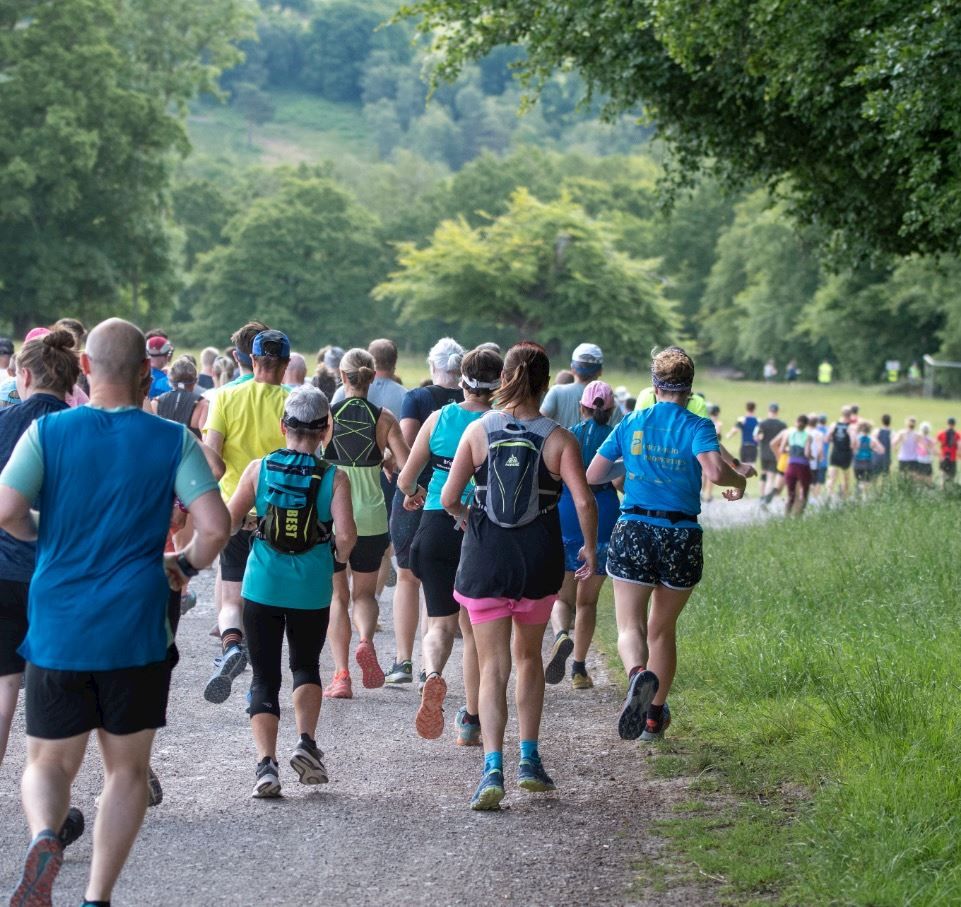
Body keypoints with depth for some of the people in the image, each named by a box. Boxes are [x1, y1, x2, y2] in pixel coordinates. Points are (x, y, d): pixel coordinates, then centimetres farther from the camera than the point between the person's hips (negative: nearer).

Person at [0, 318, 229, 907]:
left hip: (57, 630, 0)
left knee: (50, 762, 12)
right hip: (137, 633, 0)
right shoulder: (173, 440, -3)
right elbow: (216, 526, -11)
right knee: (127, 768, 13)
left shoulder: (49, 431, -3)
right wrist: (185, 566, 9)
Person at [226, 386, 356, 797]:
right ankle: (306, 742, 6)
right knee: (306, 664, 23)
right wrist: (338, 559, 6)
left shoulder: (259, 469, -3)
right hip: (312, 589, 0)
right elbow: (346, 535, -15)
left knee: (264, 676, 6)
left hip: (263, 586, 0)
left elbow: (228, 523, -2)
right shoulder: (334, 477, -6)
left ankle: (266, 763, -7)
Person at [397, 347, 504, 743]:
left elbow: (405, 480, 5)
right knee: (473, 626, 13)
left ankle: (433, 674, -27)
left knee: (441, 622, 7)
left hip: (436, 527, 1)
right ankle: (471, 722, 16)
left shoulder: (438, 418, 0)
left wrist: (415, 495, 27)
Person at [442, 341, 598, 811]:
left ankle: (493, 769, -12)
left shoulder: (478, 431, -3)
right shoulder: (558, 438, -5)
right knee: (529, 655, 21)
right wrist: (590, 547, 2)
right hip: (539, 561, 0)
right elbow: (584, 500, -14)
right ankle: (529, 760, 21)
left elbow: (448, 497, -3)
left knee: (493, 666, 3)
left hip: (485, 559, 0)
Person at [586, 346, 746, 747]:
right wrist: (739, 481, -1)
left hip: (633, 532, 0)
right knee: (663, 628, 17)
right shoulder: (697, 427, -4)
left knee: (630, 626, -2)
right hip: (681, 537, 0)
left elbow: (592, 476, 7)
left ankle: (639, 674, -36)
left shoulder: (630, 425, 5)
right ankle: (654, 716, 24)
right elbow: (714, 470, -22)